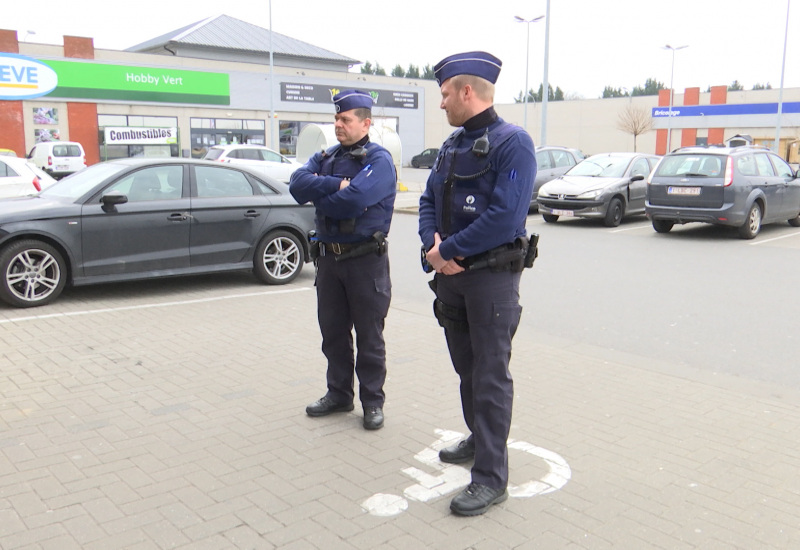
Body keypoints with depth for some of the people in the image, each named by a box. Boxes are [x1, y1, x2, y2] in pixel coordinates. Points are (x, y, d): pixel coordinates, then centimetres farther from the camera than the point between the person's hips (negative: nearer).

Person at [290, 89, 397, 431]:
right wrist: (338, 184, -16)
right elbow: (297, 184, -6)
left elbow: (354, 200, -25)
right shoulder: (326, 158, 12)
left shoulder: (379, 160, -8)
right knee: (333, 332, 14)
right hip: (328, 258, 6)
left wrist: (318, 194, -8)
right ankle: (339, 394, 29)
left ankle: (372, 402, 17)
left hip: (366, 260, -6)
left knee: (369, 336, 4)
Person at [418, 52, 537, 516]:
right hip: (452, 274, 8)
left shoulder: (512, 142, -14)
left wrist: (447, 251, -19)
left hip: (492, 276, -8)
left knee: (491, 376, -3)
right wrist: (434, 246, -8)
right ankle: (480, 440, 37)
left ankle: (492, 476, 5)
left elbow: (505, 217, -24)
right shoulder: (453, 145, 13)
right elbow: (429, 202, 12)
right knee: (466, 367, 19)